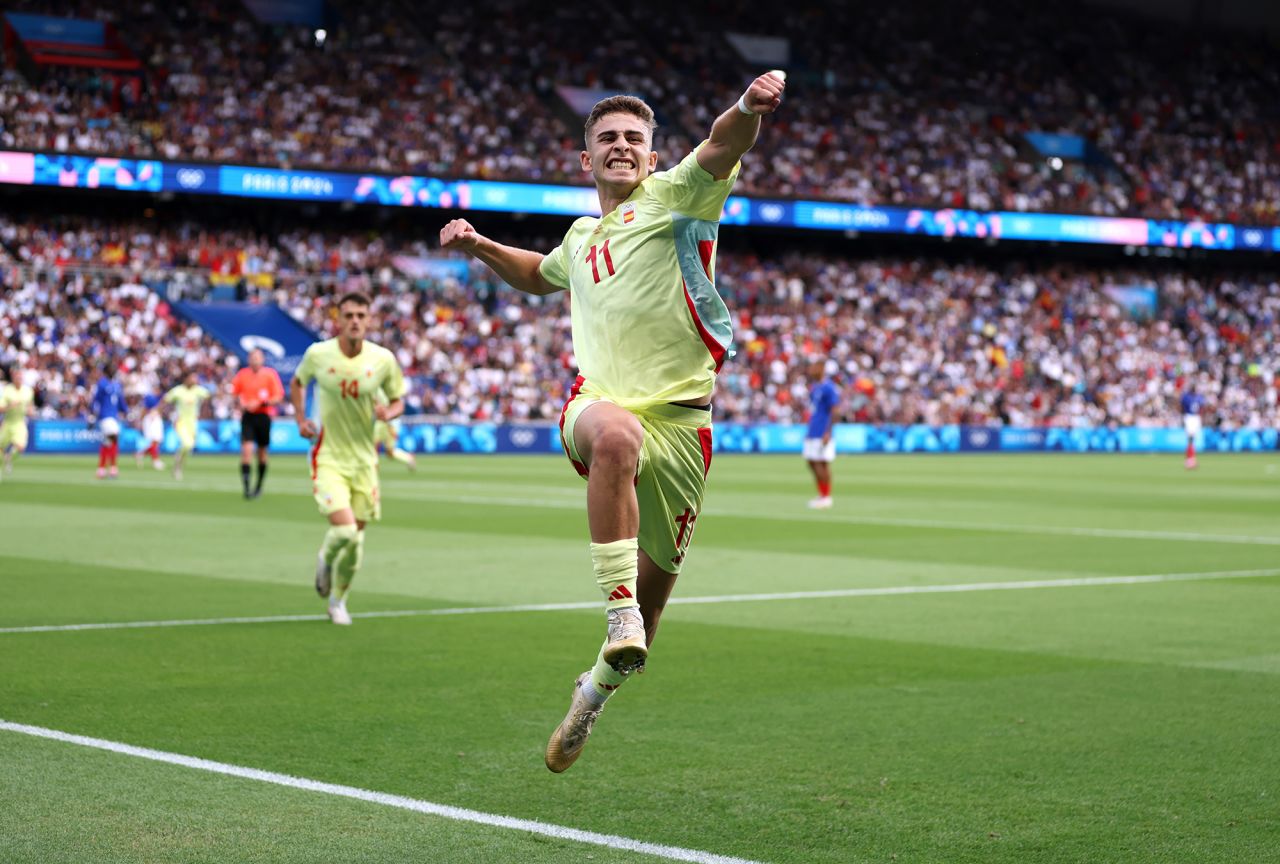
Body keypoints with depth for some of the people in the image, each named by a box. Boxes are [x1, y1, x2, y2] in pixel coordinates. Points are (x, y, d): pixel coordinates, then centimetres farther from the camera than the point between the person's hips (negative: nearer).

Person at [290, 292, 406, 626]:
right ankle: (325, 560, 18)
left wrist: (388, 413, -16)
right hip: (328, 457, -2)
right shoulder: (318, 354, -9)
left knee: (356, 538, 8)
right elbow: (297, 382, 12)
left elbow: (398, 400, 7)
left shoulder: (383, 359, -7)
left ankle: (338, 600, 33)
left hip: (363, 459, 3)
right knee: (345, 530, -19)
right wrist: (301, 419, -2)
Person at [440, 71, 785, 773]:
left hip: (679, 417, -2)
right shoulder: (582, 235, 21)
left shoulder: (673, 197, 5)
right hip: (597, 402, 2)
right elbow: (539, 274, 45)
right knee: (617, 435, -39)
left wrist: (749, 109, -39)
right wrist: (479, 247, 27)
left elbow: (719, 150, -17)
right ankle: (618, 610, -41)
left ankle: (601, 681, 36)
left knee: (656, 579, 7)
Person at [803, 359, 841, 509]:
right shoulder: (815, 387, 15)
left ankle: (826, 497, -1)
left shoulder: (829, 388, -13)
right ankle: (821, 495, 17)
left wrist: (828, 433, -21)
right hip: (812, 433, 9)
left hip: (822, 433, -9)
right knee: (812, 463, 10)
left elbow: (834, 412, -17)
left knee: (822, 463, -7)